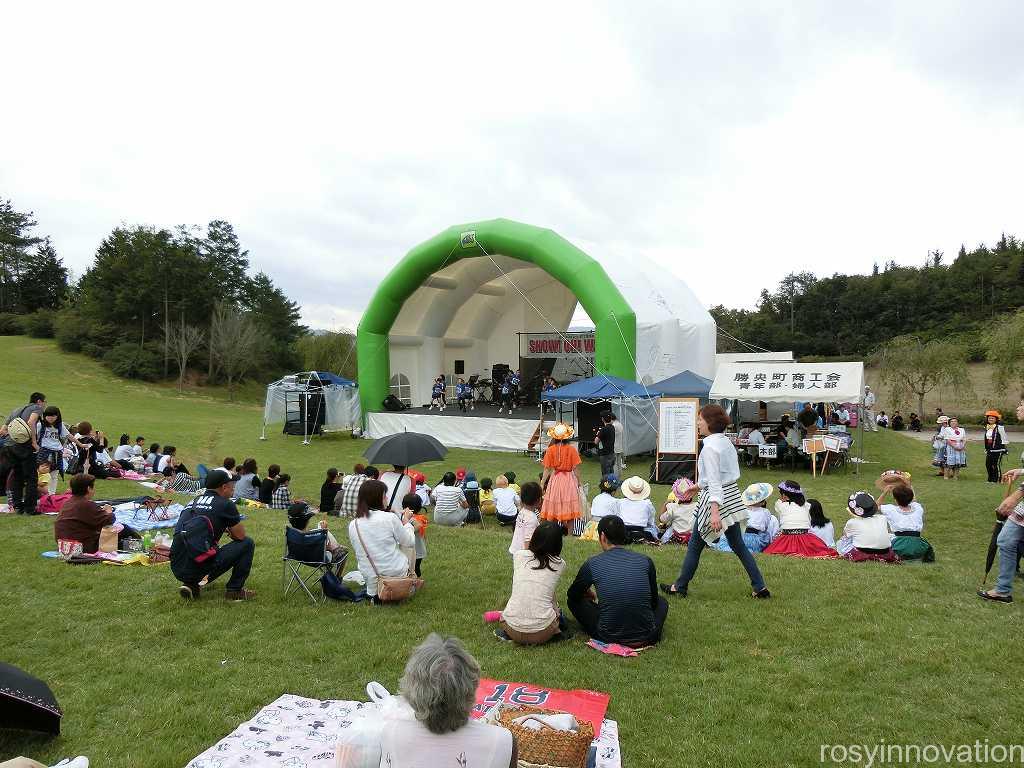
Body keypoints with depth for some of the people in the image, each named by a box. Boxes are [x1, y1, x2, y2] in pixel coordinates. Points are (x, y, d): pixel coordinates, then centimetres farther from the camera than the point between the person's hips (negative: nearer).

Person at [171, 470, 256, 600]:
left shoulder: (193, 501, 18)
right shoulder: (225, 504, -3)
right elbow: (240, 536, 7)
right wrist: (231, 531, 28)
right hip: (199, 567, -8)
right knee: (247, 543, 8)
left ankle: (190, 585, 15)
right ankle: (235, 590, 11)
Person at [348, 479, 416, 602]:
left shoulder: (352, 525, -3)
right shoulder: (390, 518, -16)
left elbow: (359, 556, 7)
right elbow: (410, 543, -3)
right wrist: (406, 521, 11)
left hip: (370, 581, 4)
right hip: (396, 574, -4)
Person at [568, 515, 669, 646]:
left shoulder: (592, 565, -5)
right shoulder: (645, 561, -1)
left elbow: (572, 595, 14)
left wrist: (589, 595, 36)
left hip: (608, 638, -2)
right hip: (647, 638, 3)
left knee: (575, 601, 20)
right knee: (661, 601, 31)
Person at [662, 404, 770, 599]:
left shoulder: (710, 447, -18)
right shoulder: (726, 442, 9)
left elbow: (714, 481, -24)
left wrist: (714, 511, -28)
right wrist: (699, 485, 29)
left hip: (715, 499, -8)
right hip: (731, 496, 9)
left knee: (695, 545, 6)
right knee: (738, 545, 14)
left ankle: (680, 586, 17)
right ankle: (760, 588, 13)